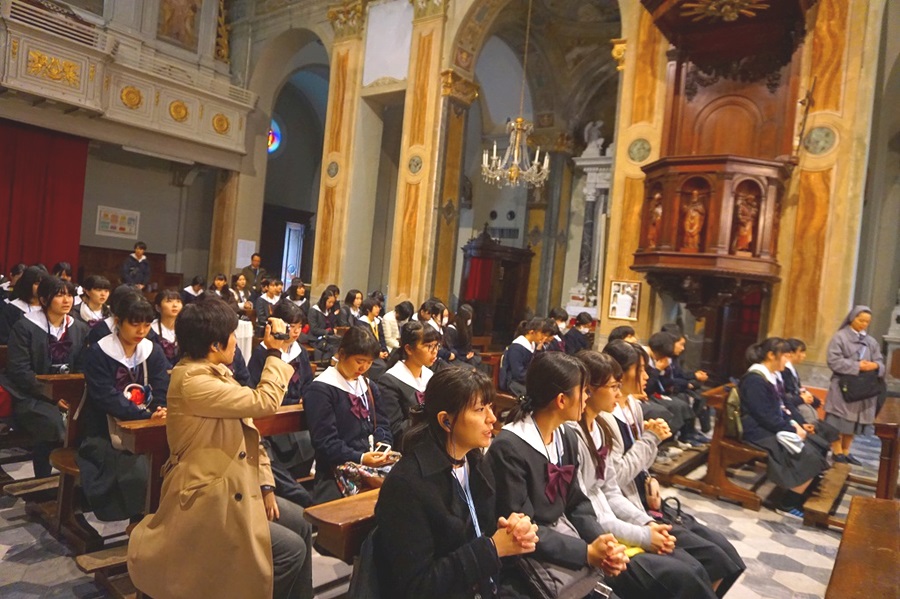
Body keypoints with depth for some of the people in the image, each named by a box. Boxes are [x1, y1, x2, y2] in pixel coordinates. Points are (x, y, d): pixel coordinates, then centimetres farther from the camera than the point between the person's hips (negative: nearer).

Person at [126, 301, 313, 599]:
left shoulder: (216, 373, 7)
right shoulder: (192, 381, -24)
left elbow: (246, 431, 8)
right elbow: (263, 402, -26)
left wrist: (266, 484, 1)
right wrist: (275, 352, -15)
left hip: (234, 488, 9)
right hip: (204, 500, -9)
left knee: (302, 524, 10)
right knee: (292, 549, -9)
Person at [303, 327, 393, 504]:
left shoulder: (369, 386, 19)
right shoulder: (321, 389, -4)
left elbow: (382, 424, 15)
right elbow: (325, 441, -11)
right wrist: (360, 458, -22)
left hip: (372, 464, 7)